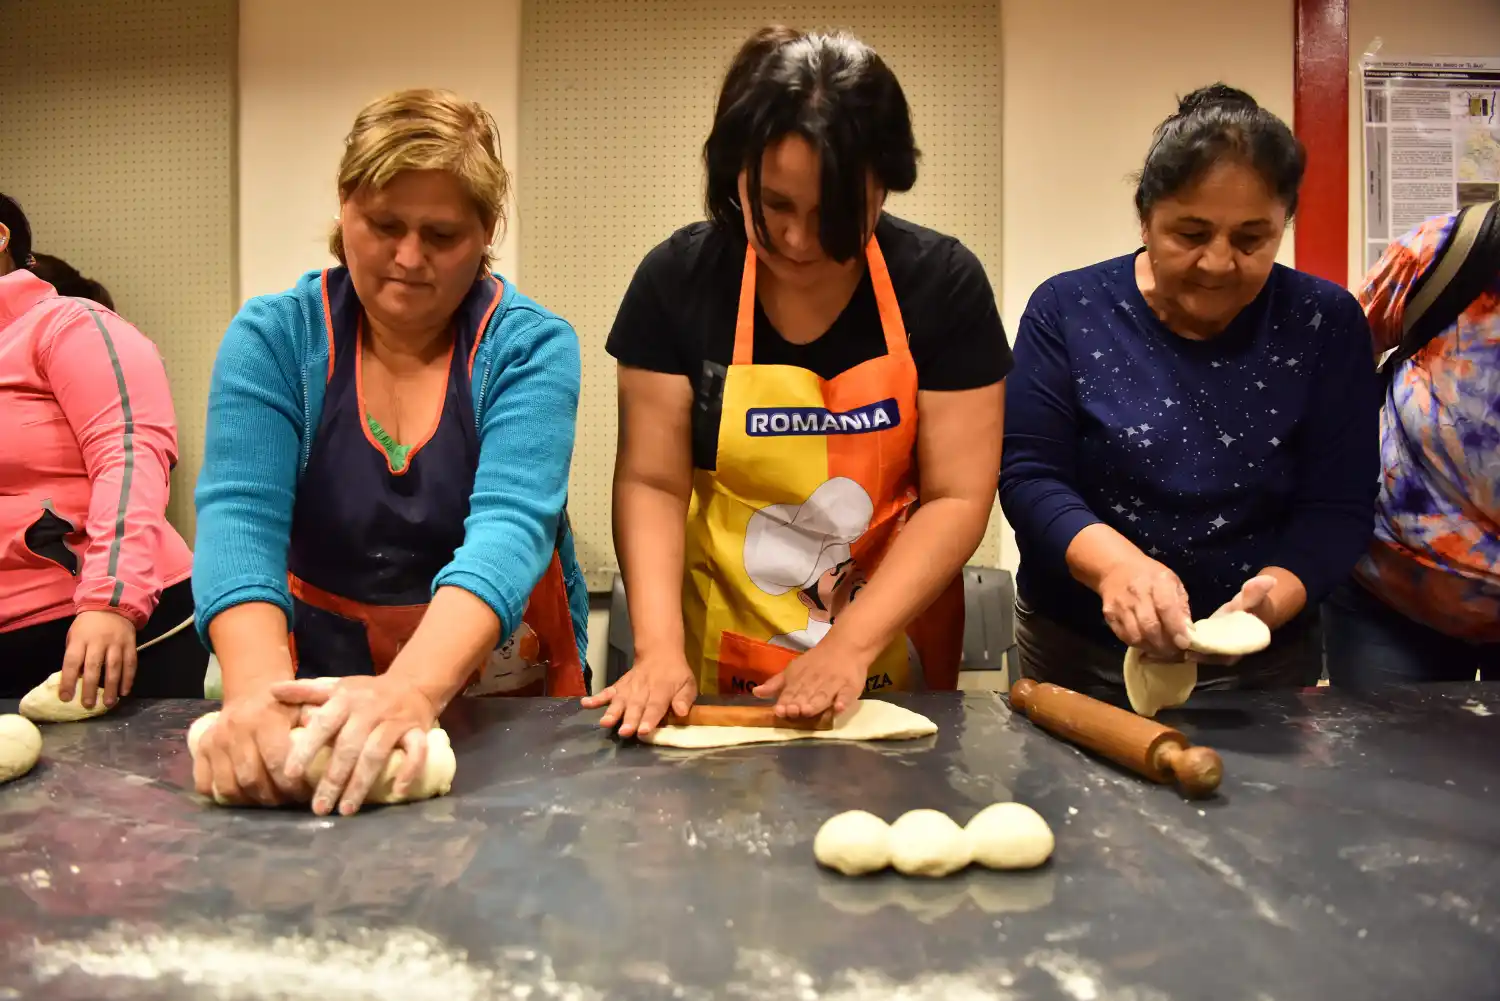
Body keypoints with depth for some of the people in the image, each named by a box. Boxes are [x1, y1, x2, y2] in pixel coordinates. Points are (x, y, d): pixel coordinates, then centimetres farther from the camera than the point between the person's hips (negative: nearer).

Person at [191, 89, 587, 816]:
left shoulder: (531, 346, -7)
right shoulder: (272, 338, -3)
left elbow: (508, 529, -20)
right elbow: (239, 522, -14)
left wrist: (413, 687, -36)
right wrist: (257, 692, -32)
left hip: (512, 703, -2)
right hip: (323, 695, 2)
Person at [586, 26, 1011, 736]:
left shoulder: (943, 285, -11)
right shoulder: (677, 280, -9)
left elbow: (959, 496, -12)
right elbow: (650, 481, -9)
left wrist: (851, 646, -21)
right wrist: (660, 648, -22)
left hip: (895, 656, 0)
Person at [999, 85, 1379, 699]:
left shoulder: (1324, 323, -4)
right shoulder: (1068, 310, -7)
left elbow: (1337, 506, -8)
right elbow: (1028, 473, -15)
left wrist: (1275, 592, -28)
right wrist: (1114, 562, -33)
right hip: (1076, 650, 0)